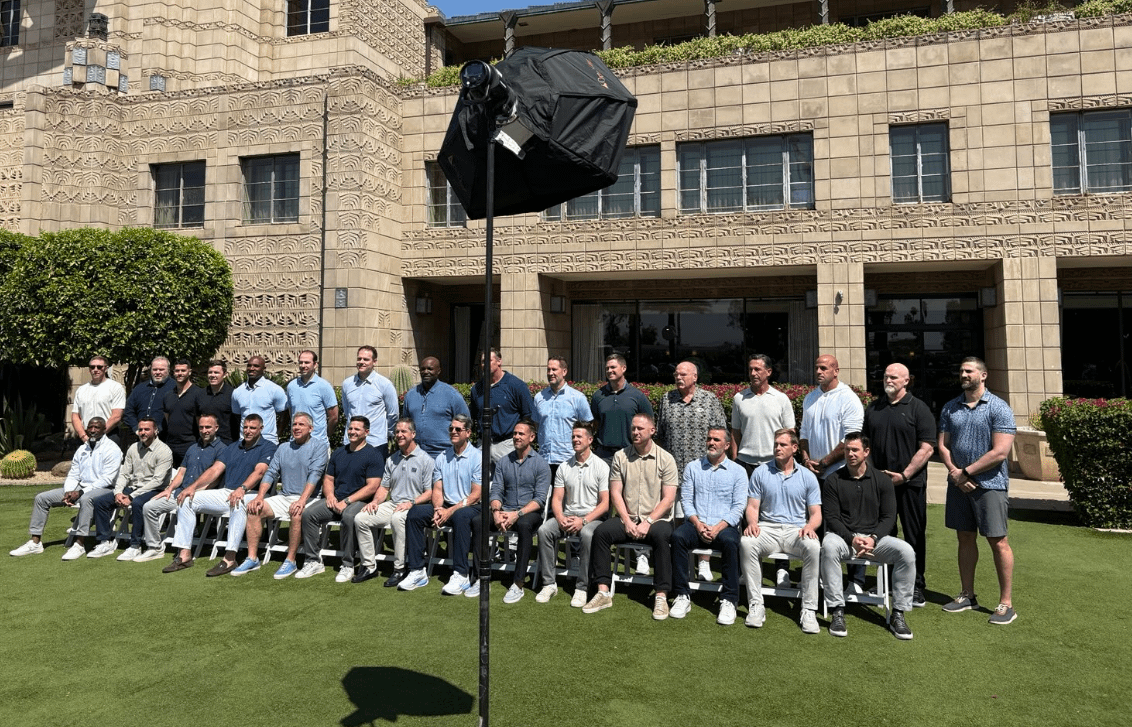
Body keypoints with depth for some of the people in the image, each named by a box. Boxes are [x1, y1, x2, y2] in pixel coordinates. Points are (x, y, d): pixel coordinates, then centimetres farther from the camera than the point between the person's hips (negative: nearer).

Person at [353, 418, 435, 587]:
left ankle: (400, 569, -26)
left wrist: (411, 503, -22)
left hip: (414, 507, -7)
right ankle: (369, 566, -3)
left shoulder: (426, 460, -3)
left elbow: (430, 493, -8)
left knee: (397, 518, -37)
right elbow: (384, 487, 20)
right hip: (392, 504, 7)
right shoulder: (391, 460, 18)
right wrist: (375, 501, 0)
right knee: (360, 519, -12)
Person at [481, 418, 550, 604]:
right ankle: (483, 577, -16)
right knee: (477, 521, -22)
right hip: (505, 511, 4)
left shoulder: (540, 464, -2)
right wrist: (496, 512, -15)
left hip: (530, 512, -4)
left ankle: (518, 584, -31)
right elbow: (495, 491, 6)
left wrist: (517, 514, -23)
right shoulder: (504, 462, 12)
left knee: (524, 524, -38)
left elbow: (539, 499, -10)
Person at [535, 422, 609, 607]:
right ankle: (549, 584, -14)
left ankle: (582, 588, -24)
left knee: (587, 534, -36)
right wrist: (561, 519, -13)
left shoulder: (601, 466, -2)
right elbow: (556, 499, 8)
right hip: (567, 515, 4)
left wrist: (583, 520, -19)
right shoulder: (564, 467, 11)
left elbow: (605, 502, -8)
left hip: (593, 517, -4)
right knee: (544, 530, -22)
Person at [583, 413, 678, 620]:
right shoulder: (621, 456, 6)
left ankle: (661, 597, -24)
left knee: (661, 535, -35)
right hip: (628, 518, 3)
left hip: (657, 519, -3)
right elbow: (615, 493, 3)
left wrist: (648, 522, -16)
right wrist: (627, 521, -9)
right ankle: (603, 593, -16)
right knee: (601, 531, -23)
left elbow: (668, 498, -6)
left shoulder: (665, 459, -1)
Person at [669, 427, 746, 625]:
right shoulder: (692, 467, 14)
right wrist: (697, 523, -12)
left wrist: (718, 527, -16)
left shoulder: (738, 472, 9)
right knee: (677, 536, -30)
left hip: (724, 526, -1)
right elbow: (686, 500, 7)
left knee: (730, 541, -35)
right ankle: (682, 596, -21)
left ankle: (728, 600, -23)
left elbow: (738, 507, 0)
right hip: (696, 524, 2)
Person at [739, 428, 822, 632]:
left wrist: (809, 527, -15)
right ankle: (755, 606, -24)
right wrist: (752, 523, -15)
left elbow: (816, 513, 7)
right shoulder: (761, 472, 11)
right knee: (747, 543, -32)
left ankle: (808, 610, -24)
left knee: (813, 547, -33)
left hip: (797, 530, 0)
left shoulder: (808, 477, 10)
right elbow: (752, 506, 7)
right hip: (767, 528, 0)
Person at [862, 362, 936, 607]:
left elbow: (927, 447, -8)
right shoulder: (873, 408, 11)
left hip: (910, 483, -4)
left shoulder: (918, 408, -2)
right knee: (883, 534, 10)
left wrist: (904, 475, -13)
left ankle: (916, 587, 15)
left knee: (914, 535, 4)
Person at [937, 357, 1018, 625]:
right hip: (958, 483, 5)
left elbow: (1000, 452, -15)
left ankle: (1006, 603, 9)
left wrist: (966, 472, -13)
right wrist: (955, 472, -9)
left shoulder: (998, 408, -8)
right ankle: (967, 595, 23)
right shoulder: (950, 408, 8)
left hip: (989, 484, -5)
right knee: (965, 538, 12)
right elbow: (942, 445, 7)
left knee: (998, 541, -2)